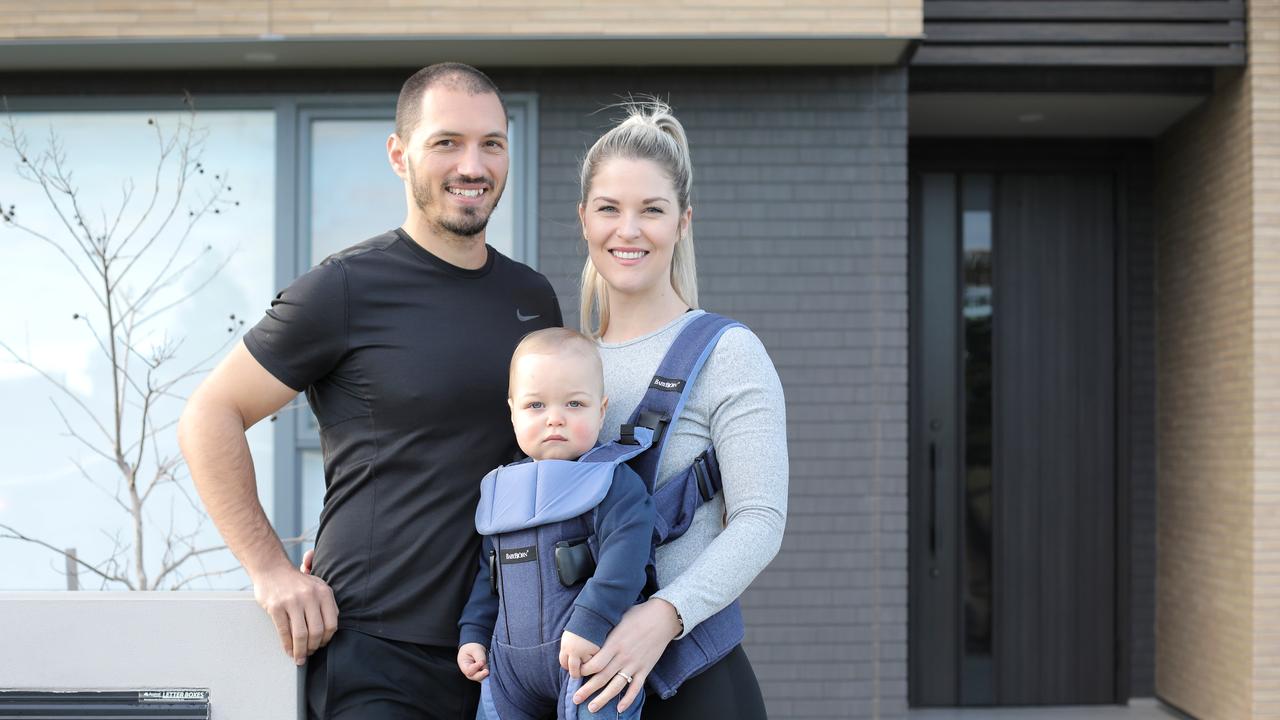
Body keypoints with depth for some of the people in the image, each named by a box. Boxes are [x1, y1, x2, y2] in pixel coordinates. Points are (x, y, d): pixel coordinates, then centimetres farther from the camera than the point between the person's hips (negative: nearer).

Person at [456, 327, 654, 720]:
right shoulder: (501, 490, 12)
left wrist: (590, 623, -27)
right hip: (510, 664, 6)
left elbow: (625, 552, -21)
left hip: (585, 657, -6)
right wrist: (473, 633, 16)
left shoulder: (614, 481, -9)